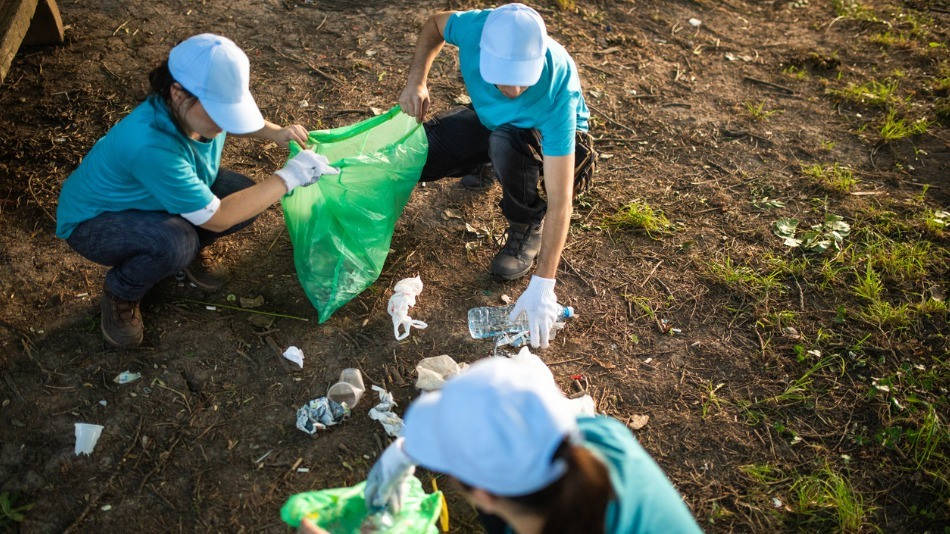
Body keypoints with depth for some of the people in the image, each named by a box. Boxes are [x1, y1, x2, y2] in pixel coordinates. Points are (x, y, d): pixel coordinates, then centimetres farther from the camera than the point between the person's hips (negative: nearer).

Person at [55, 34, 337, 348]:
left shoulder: (200, 110, -20)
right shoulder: (151, 145, -42)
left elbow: (235, 121, 8)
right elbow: (216, 217, -35)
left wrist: (275, 132, -12)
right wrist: (289, 177, -33)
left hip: (153, 193, 7)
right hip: (91, 223, -7)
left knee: (245, 195, -16)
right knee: (174, 243, -38)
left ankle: (189, 248, 12)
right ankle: (119, 293, -6)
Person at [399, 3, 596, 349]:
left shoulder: (557, 93, -42)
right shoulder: (475, 28, -32)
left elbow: (560, 200, -42)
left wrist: (542, 285, -44)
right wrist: (416, 80, -18)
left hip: (550, 136, -4)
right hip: (491, 119, 5)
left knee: (506, 143, -40)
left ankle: (527, 228, -10)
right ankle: (484, 164, 18)